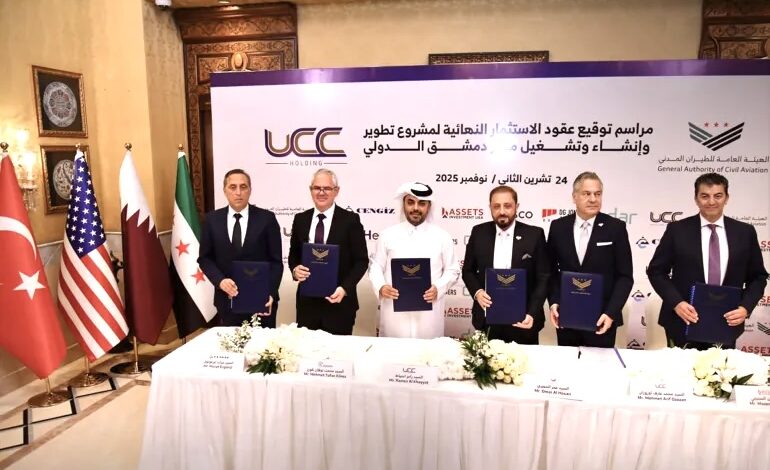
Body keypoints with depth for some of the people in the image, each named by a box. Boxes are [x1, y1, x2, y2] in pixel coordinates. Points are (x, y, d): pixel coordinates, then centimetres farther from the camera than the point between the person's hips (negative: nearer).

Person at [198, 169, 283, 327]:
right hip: (227, 299, 1)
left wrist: (270, 293, -15)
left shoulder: (266, 218, -5)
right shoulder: (212, 219, 1)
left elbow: (276, 260, -4)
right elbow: (205, 258, 5)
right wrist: (220, 280, -13)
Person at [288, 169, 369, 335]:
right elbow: (293, 254, 15)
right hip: (307, 302, 3)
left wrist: (345, 288, -17)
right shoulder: (300, 219, 7)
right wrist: (295, 269, -8)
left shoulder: (350, 220, -4)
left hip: (339, 301, -3)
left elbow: (361, 260, -4)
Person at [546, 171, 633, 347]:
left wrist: (611, 313, -13)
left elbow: (625, 276, -4)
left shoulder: (616, 228, -4)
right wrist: (553, 302, -5)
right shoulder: (558, 227, 1)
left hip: (601, 318, -1)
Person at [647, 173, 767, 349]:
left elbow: (758, 277, 8)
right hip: (683, 323, -2)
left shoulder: (745, 232, 3)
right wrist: (676, 302, -14)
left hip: (726, 324, 2)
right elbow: (656, 271, -2)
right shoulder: (677, 230, -4)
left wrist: (746, 307, -8)